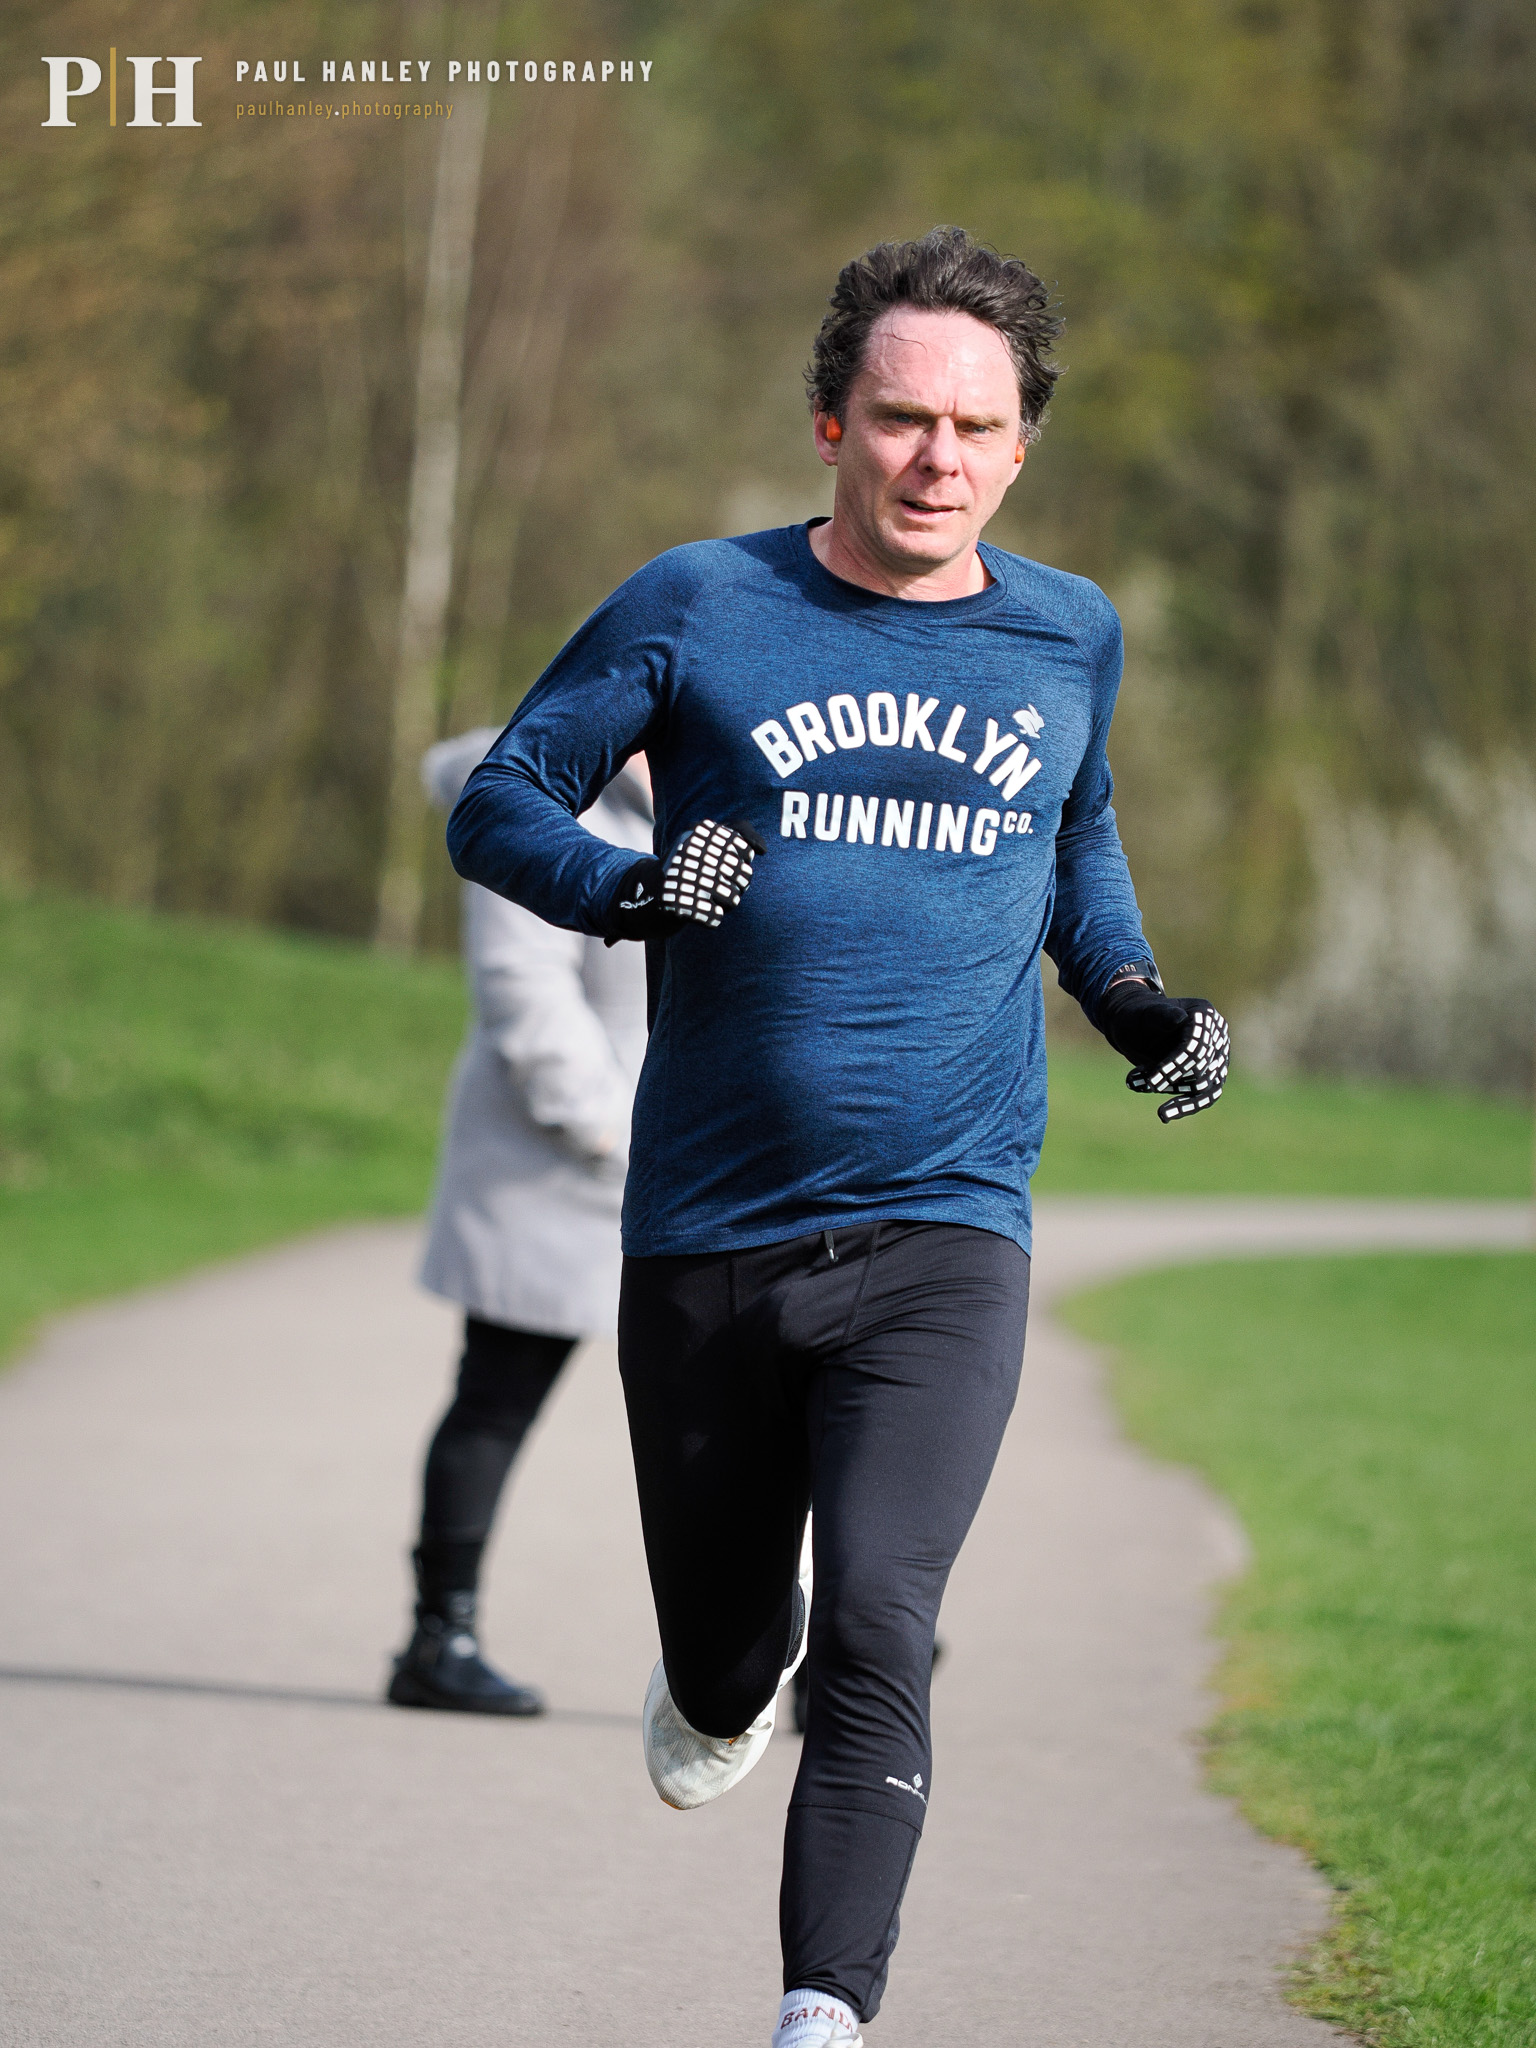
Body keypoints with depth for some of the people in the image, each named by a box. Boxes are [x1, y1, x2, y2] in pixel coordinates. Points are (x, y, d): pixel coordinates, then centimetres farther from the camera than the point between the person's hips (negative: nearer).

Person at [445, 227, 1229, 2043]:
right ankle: (725, 1682, 52)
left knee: (877, 1635, -19)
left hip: (943, 1236, 0)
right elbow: (497, 805, 2)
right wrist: (626, 887, -18)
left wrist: (1127, 992, 9)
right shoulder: (697, 610, -2)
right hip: (707, 1233, 0)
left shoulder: (1069, 637, 7)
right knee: (724, 1635, 15)